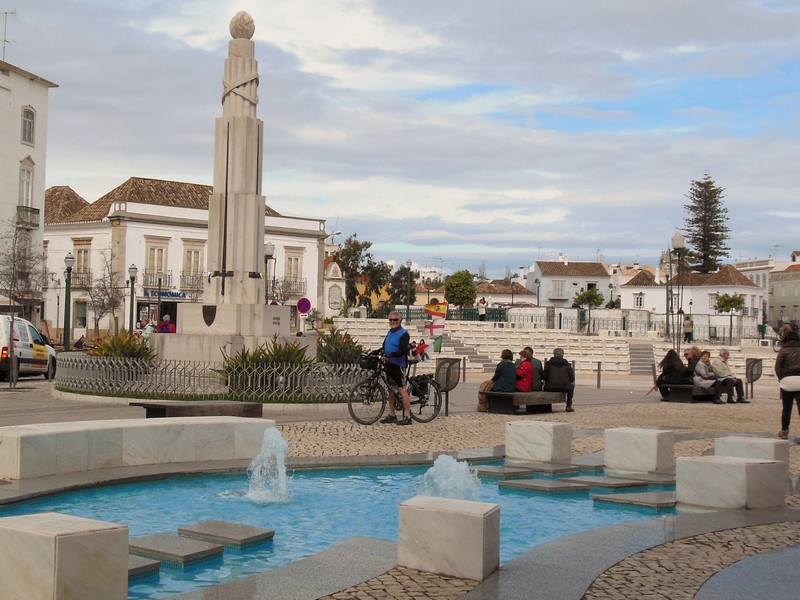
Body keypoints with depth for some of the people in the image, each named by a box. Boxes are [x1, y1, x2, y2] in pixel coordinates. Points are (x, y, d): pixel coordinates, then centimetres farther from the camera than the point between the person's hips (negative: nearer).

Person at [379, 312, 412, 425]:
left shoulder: (403, 334, -8)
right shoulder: (389, 333, 17)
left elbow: (402, 350, -20)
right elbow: (384, 347, 24)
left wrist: (390, 355, -32)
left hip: (398, 365, -8)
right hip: (389, 365, 8)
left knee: (402, 390, -10)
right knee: (391, 390, 12)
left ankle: (407, 417, -9)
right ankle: (391, 415, 19)